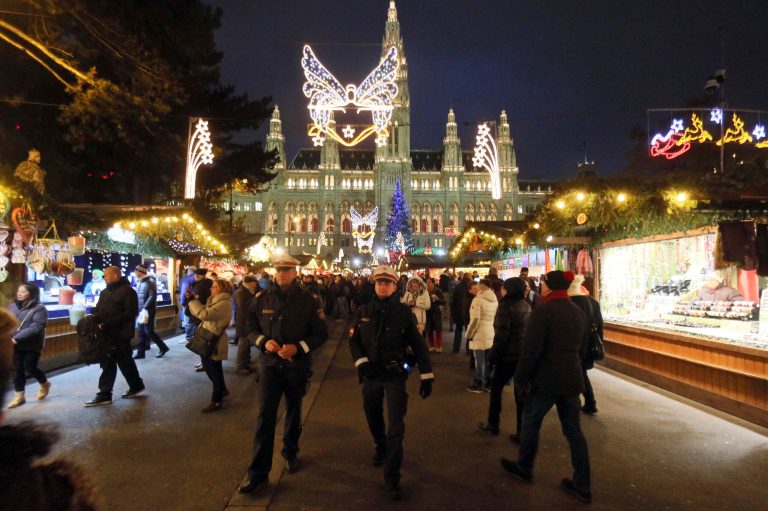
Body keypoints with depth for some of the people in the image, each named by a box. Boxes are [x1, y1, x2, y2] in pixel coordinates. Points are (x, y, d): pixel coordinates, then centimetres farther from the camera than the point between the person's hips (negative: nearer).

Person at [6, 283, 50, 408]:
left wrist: (17, 338, -27)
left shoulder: (39, 308, -11)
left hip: (32, 345, -5)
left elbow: (35, 328, -20)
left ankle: (44, 384, 27)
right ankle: (19, 396, 20)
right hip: (15, 345, 5)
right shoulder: (12, 307, 7)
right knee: (17, 370, 8)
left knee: (30, 368, -2)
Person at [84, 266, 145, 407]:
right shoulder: (105, 292, 17)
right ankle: (105, 394, 12)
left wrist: (107, 324, -24)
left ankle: (137, 385, 22)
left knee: (125, 362, 3)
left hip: (120, 334, -8)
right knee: (108, 363, 9)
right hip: (107, 334, 8)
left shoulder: (127, 291, -11)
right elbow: (99, 310, 21)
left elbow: (129, 313, -20)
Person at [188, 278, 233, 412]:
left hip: (214, 342, -10)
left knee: (214, 370, 2)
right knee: (210, 368, 20)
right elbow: (200, 313, 8)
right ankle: (222, 390, 39)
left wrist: (193, 301, -18)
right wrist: (192, 300, -3)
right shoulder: (214, 301, 13)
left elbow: (204, 314, -30)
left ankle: (217, 400, 15)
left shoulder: (224, 303, -20)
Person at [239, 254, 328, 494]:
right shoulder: (262, 298, -2)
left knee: (293, 412, 17)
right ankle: (258, 470, 7)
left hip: (297, 365, 0)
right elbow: (250, 328, 6)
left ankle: (290, 453, 40)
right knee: (265, 415, -3)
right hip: (269, 364, 0)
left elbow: (321, 333, -6)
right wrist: (264, 341, -14)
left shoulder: (309, 300, -8)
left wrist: (297, 347, -20)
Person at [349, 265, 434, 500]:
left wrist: (427, 376, -8)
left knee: (396, 426, -6)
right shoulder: (364, 312, -1)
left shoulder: (404, 312, -9)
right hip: (370, 374, 3)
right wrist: (361, 363, -12)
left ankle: (392, 477, 7)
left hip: (395, 375, -3)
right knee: (373, 418, 20)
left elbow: (418, 345, -7)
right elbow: (354, 340, 5)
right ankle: (380, 446, 50)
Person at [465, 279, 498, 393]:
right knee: (488, 360, 15)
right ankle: (488, 384, 23)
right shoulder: (495, 300, 8)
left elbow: (475, 319, -19)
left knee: (479, 361, 1)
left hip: (479, 335, -7)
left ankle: (478, 385, 10)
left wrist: (469, 334, -10)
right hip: (491, 334, 7)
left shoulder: (478, 299, -15)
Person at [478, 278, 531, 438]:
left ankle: (493, 425, 23)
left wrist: (493, 356, -10)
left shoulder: (506, 305, -14)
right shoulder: (526, 306, 7)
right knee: (521, 392, 9)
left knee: (496, 388, 13)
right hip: (525, 354, 6)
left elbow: (501, 334, -17)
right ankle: (521, 432, 13)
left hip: (508, 354, -6)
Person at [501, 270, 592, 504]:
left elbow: (531, 349, -18)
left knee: (530, 422, 13)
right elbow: (580, 347, 17)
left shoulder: (543, 310, -16)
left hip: (546, 379, -7)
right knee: (573, 430, 12)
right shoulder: (578, 312, 7)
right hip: (572, 378, 7)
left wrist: (521, 378, -10)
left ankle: (524, 468, 30)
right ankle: (582, 486, 18)